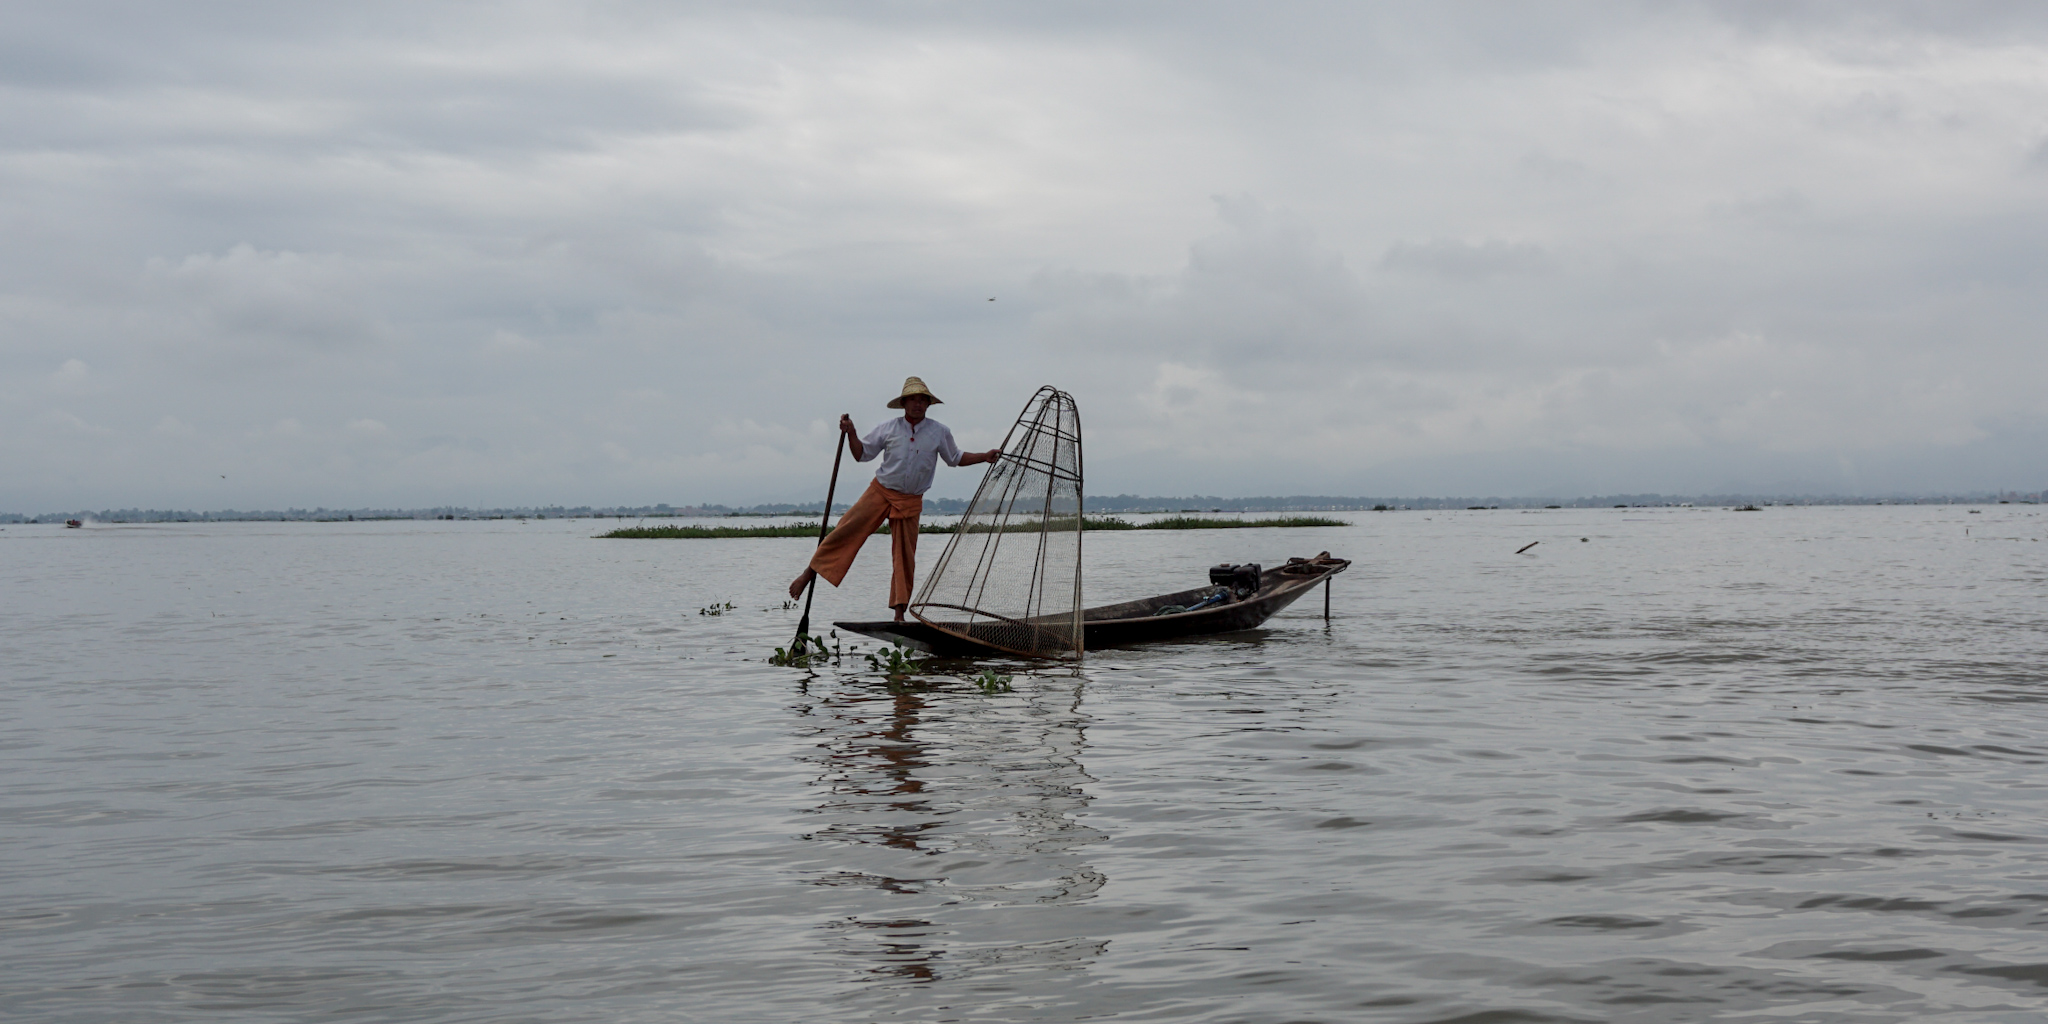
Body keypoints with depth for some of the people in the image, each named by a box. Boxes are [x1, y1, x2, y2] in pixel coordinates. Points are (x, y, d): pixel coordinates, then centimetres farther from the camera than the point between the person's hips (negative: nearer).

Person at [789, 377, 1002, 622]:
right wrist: (851, 433, -9)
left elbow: (955, 458, 14)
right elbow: (862, 454, 6)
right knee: (844, 532, -11)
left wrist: (986, 456, 4)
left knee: (905, 558, 0)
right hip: (880, 492, 0)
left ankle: (900, 613, 6)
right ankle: (809, 573, 0)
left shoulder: (940, 432, 2)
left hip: (910, 502, 1)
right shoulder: (888, 428, 0)